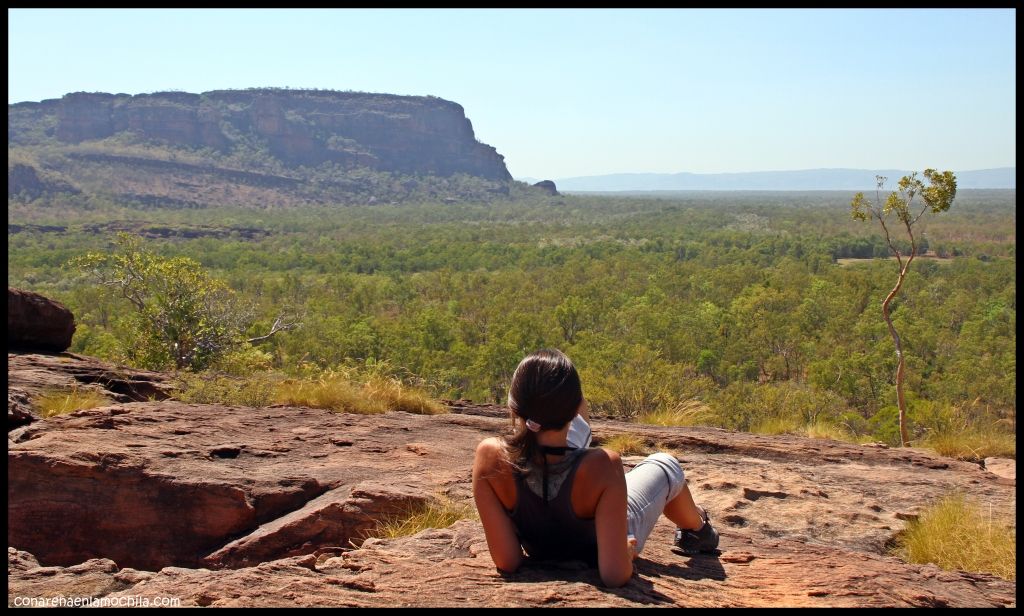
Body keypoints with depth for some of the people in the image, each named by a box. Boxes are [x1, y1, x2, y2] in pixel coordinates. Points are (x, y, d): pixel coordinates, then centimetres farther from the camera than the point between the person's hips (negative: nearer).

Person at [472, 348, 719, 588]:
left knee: (576, 426, 23)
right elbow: (614, 575, -41)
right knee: (665, 465, 24)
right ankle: (697, 529, 55)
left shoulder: (490, 456, -38)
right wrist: (627, 552, -18)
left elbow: (506, 562, -30)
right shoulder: (603, 465, -44)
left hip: (541, 553, 3)